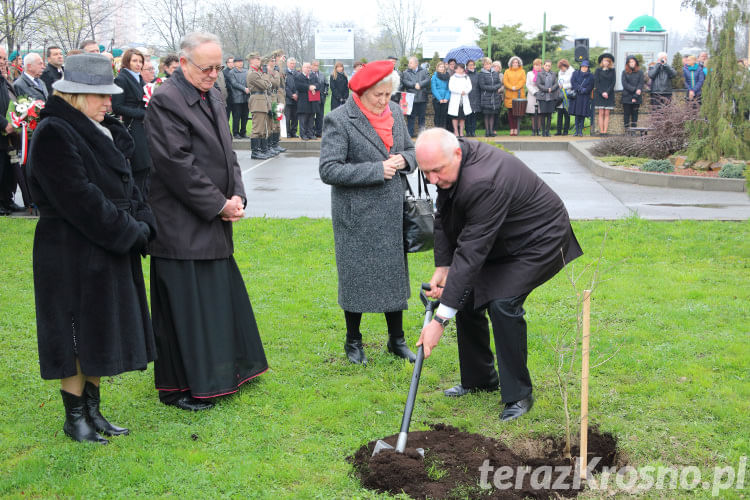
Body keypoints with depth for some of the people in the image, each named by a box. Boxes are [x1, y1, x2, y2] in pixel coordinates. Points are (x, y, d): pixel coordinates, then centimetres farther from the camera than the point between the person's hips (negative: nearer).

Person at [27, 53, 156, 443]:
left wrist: (143, 225, -3)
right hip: (73, 256, -9)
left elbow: (125, 184, 13)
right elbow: (79, 199, -22)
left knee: (98, 335, 14)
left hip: (111, 250, 9)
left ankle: (92, 410, 26)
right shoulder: (53, 133, -15)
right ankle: (75, 418, 15)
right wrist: (129, 232, -17)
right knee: (78, 337, 1)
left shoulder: (101, 132, 13)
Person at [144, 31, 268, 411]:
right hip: (182, 226, -9)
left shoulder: (212, 97, 12)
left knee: (218, 296, 17)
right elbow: (178, 166, -20)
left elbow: (226, 153, 15)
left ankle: (215, 372, 31)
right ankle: (178, 387, 10)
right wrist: (219, 205, -16)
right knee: (184, 304, -2)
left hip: (212, 223, 9)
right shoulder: (166, 101, -15)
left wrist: (236, 196, -1)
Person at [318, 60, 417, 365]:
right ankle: (353, 342, 22)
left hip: (392, 212, 5)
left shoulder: (395, 112, 7)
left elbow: (410, 149, 20)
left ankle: (396, 340, 26)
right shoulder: (339, 120, -12)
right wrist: (377, 170, -20)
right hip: (357, 216, -5)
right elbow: (329, 170, -18)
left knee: (395, 273, 11)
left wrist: (403, 160, -6)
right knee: (356, 276, 4)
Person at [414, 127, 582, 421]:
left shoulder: (484, 182, -39)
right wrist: (442, 267, -9)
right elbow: (443, 219, 3)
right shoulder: (449, 165, -11)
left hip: (538, 241, -9)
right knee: (466, 297, 3)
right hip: (500, 241, 9)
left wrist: (440, 320, -40)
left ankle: (518, 394, -6)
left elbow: (471, 252, -40)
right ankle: (479, 379, 21)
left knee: (503, 304, -23)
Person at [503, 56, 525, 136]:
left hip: (519, 95, -1)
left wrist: (516, 87, -15)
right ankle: (512, 128, 0)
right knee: (510, 112, -3)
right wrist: (511, 87, -14)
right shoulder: (507, 71, 13)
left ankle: (516, 128, -4)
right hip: (509, 95, 1)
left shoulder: (522, 71, 13)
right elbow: (505, 81, 2)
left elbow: (523, 81, -1)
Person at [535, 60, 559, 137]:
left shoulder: (553, 75, 13)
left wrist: (551, 89, -11)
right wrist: (547, 89, -12)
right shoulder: (539, 74, 5)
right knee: (543, 115, -4)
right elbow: (538, 84, -4)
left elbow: (556, 84, 6)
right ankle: (543, 132, 1)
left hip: (551, 97, 2)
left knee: (549, 115, 0)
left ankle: (547, 131, 5)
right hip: (542, 97, -2)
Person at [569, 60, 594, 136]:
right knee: (577, 114, 0)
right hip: (576, 96, 1)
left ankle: (581, 131, 1)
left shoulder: (590, 76, 9)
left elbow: (590, 87, 0)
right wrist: (580, 88, -13)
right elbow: (573, 82, -2)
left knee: (583, 114, -4)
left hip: (585, 97, -1)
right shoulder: (576, 73, 11)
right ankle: (577, 131, 4)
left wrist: (583, 90, -14)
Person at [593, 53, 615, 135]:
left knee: (607, 114, -2)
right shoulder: (598, 70, 4)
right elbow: (596, 82, -1)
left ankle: (605, 131, -3)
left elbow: (613, 82, 2)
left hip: (609, 95, 1)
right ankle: (601, 131, -4)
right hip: (599, 94, -1)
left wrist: (607, 92, -10)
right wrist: (602, 93, -11)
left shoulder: (612, 71, 8)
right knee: (601, 113, -4)